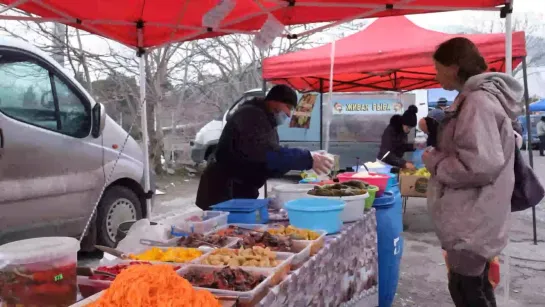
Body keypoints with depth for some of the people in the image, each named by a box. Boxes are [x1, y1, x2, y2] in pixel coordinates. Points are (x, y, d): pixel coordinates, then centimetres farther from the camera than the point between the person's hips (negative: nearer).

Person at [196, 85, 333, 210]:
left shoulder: (267, 122, 15)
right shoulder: (252, 115, -16)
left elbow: (270, 166, 11)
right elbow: (267, 154, -30)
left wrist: (301, 161, -3)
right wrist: (307, 159, -30)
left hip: (242, 193, 10)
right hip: (224, 193, -10)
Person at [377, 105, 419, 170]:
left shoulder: (403, 131, -1)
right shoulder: (389, 131, -22)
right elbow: (388, 154, -30)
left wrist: (413, 146, -5)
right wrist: (405, 163, -39)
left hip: (396, 164, 6)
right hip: (385, 163, -6)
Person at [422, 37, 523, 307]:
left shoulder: (478, 102, -20)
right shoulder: (473, 98, 11)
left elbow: (481, 166, -28)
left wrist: (433, 160, -15)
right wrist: (437, 148, 7)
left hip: (472, 219, -10)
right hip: (471, 215, 10)